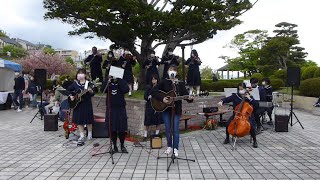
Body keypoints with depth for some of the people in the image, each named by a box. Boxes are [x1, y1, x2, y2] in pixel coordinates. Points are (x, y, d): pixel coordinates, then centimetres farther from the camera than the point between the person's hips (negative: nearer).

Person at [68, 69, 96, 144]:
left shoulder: (88, 83, -6)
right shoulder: (75, 83, 4)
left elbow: (92, 94, -8)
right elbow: (68, 90, 16)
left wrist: (90, 91, -29)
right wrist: (71, 96, 1)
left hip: (87, 104, -3)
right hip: (77, 104, 3)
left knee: (88, 119, 4)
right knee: (79, 120, 4)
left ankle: (90, 134, 24)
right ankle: (82, 136, 14)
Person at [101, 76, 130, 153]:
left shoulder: (122, 81, 0)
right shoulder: (107, 81, 5)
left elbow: (126, 90, -17)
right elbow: (102, 89, -9)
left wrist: (118, 81, -18)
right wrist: (108, 81, -20)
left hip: (120, 108, -1)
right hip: (110, 108, 1)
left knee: (122, 129, 3)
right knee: (112, 129, 5)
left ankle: (122, 146, 21)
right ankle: (115, 146, 19)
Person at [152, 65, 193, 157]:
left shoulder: (181, 83, 4)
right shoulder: (164, 82, 0)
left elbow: (185, 94, 0)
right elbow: (153, 91, -7)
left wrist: (189, 98, -22)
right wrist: (162, 98, -19)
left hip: (176, 109, 0)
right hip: (166, 109, 0)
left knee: (175, 129, 1)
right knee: (168, 129, 9)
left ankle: (175, 148, 13)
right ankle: (169, 146, 24)